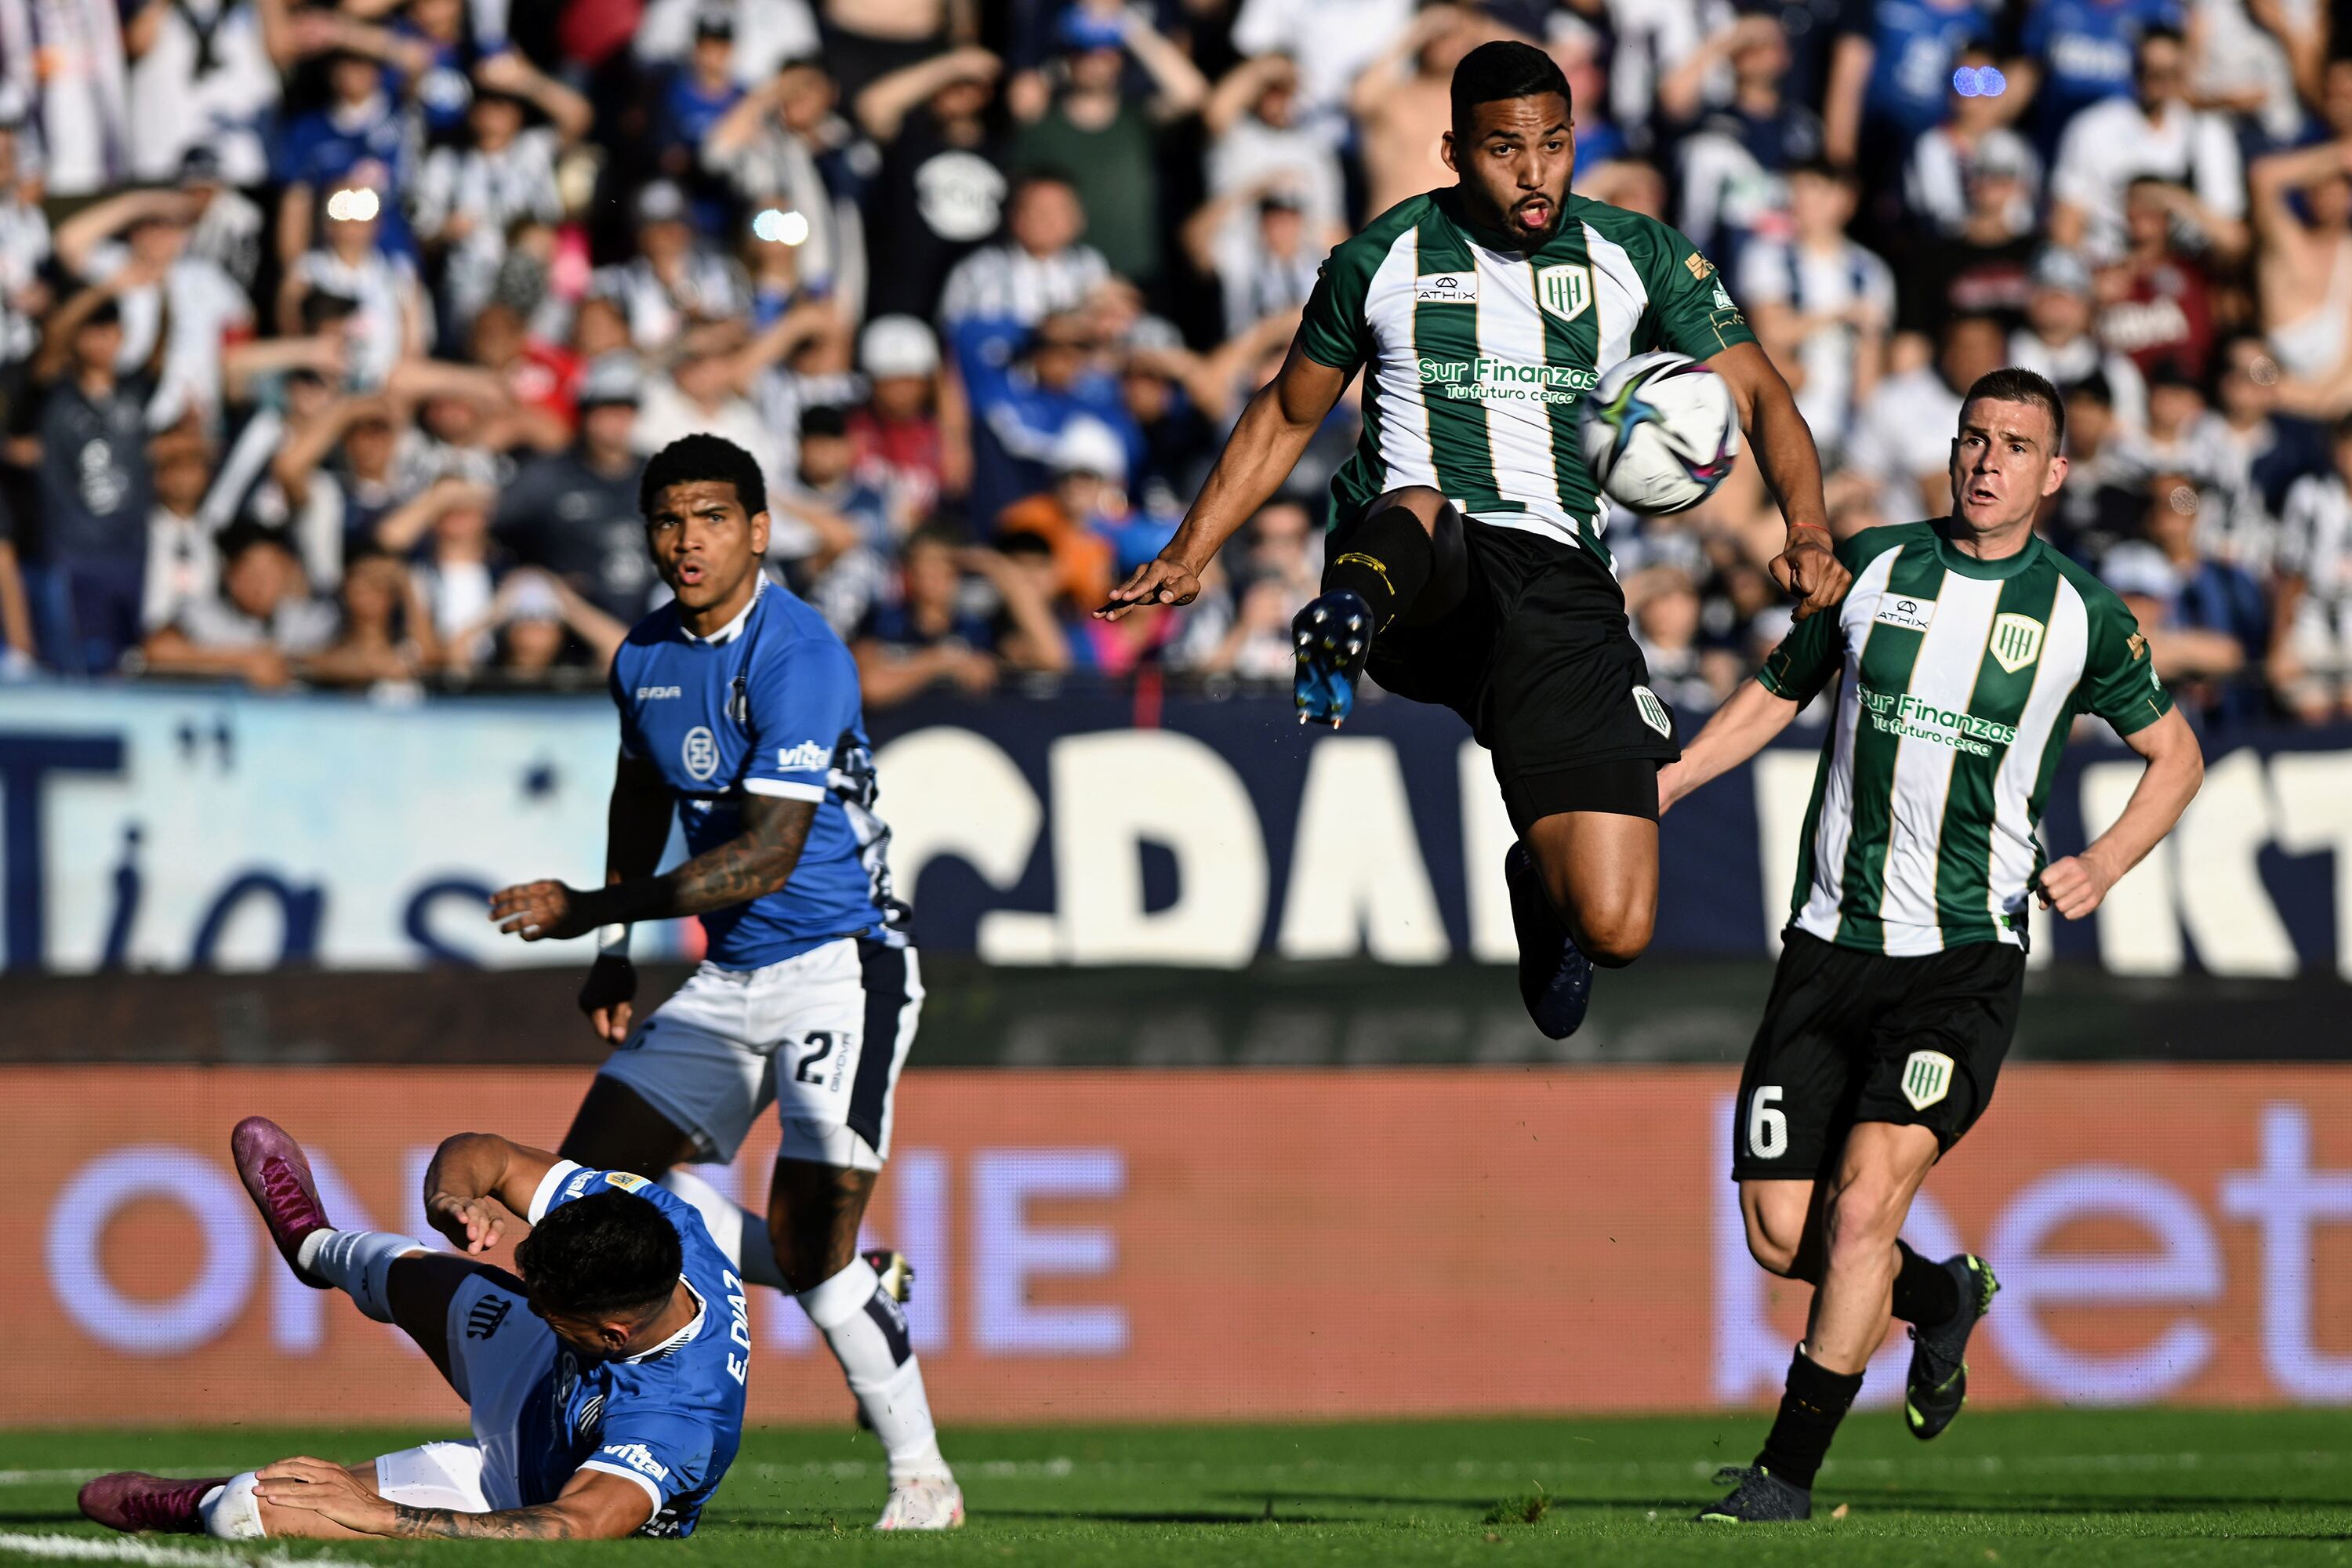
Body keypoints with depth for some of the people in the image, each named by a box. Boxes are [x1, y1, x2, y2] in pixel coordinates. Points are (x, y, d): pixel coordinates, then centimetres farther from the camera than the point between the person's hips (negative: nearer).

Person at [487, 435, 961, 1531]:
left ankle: (922, 1478, 0)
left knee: (808, 1244, -16)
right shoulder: (645, 659, 6)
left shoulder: (797, 657, -20)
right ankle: (857, 1288, 14)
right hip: (729, 980, 8)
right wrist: (612, 955, 19)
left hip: (837, 966, -8)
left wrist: (594, 910, -28)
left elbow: (769, 856, -27)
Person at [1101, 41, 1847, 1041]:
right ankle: (1350, 618, -71)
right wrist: (1187, 557, 12)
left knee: (1616, 928, -7)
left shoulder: (1639, 258, 10)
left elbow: (1758, 396, 6)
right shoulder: (1384, 261, 9)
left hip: (1562, 586, 1)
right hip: (1421, 581, -1)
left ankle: (1541, 883, 28)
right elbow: (1286, 417, 22)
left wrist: (1809, 533, -14)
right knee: (1415, 509, -40)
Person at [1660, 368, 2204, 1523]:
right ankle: (1941, 1299, 31)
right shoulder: (1873, 567, 5)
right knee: (1782, 1232, -2)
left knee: (1867, 1199, -18)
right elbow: (1778, 692, 20)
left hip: (1964, 959, -3)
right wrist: (1653, 787, 8)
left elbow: (2174, 752, 16)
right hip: (1830, 942, 3)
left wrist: (2103, 865, 0)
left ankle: (1786, 1474, -8)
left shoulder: (2081, 617, 1)